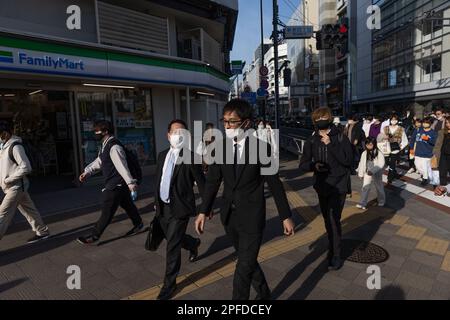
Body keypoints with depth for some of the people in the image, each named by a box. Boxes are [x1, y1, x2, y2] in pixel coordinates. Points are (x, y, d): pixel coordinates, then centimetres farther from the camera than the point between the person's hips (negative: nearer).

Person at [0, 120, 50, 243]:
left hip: (16, 187, -9)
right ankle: (42, 231, 24)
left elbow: (26, 168, -22)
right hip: (13, 187, 9)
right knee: (29, 210, 14)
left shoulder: (15, 146, -17)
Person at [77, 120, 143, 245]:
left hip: (116, 185, -10)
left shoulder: (114, 147, -22)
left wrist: (131, 183, -34)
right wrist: (87, 172, 7)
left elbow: (122, 166, -30)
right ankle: (138, 224, 38)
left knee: (107, 211, -1)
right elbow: (99, 161, 18)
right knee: (127, 205, 22)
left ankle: (94, 236, 9)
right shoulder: (105, 146, 11)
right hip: (116, 184, 10)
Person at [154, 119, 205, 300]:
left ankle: (169, 283, 18)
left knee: (172, 245, -1)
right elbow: (158, 179, 15)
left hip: (180, 208, -7)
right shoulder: (163, 155, 8)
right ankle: (193, 244, 53)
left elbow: (201, 182, -10)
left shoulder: (191, 157, -11)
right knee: (171, 238, 22)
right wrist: (156, 201, 18)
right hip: (163, 207, 7)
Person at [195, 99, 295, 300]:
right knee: (247, 260, 23)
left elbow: (275, 183, -7)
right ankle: (263, 293, 48)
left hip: (252, 216, -5)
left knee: (244, 267, 1)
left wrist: (286, 217, -3)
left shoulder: (262, 148, -13)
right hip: (229, 215, 5)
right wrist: (203, 212, -3)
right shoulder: (220, 146, -3)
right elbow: (213, 180, 1)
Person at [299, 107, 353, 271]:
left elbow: (348, 160, -18)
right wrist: (314, 165, -21)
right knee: (328, 220, 15)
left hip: (338, 186, -4)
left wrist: (330, 144, -23)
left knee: (333, 219, -10)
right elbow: (302, 165, 0)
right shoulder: (311, 141, 0)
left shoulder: (341, 138, -8)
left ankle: (336, 255, 7)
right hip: (322, 186, 4)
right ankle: (332, 247, 35)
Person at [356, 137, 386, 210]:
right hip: (367, 174, 3)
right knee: (365, 188, -5)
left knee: (379, 188, 16)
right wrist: (360, 173, 7)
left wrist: (373, 171, -33)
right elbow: (362, 164, 4)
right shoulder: (364, 153, -3)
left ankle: (382, 201, 38)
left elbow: (380, 164, -23)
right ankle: (363, 203, -3)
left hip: (377, 175, -2)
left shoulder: (379, 154, -15)